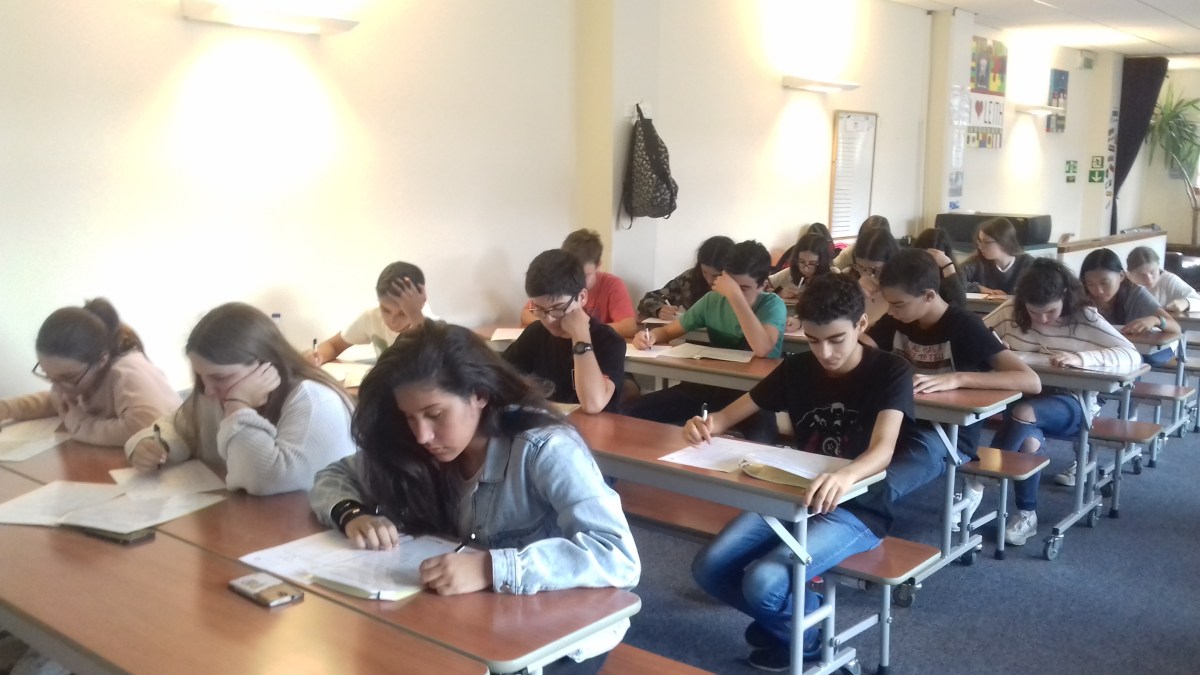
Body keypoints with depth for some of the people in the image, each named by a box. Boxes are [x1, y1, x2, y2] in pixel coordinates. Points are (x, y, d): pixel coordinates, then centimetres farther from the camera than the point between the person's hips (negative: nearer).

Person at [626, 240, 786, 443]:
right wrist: (649, 335, -12)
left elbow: (762, 349, -30)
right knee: (633, 413, -12)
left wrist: (735, 295, -29)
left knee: (760, 442, -40)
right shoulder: (713, 300, 3)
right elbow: (668, 330, 12)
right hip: (711, 383, 5)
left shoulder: (773, 305, -10)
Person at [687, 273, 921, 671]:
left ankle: (800, 634, 7)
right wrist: (706, 424, -20)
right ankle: (787, 614, 12)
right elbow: (732, 414, 6)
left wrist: (845, 476, -52)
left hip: (857, 509, -5)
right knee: (709, 568, -15)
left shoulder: (890, 371, -12)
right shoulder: (797, 368, 3)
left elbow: (882, 450, -28)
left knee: (763, 582, -28)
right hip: (793, 497, 6)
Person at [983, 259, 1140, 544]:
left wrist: (1080, 358, -32)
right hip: (1022, 395, 3)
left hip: (1070, 403, -3)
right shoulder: (1010, 310, 0)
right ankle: (1026, 514, -17)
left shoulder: (1084, 317, -10)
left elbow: (1132, 355, -16)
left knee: (1025, 413, -35)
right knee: (1029, 441, -32)